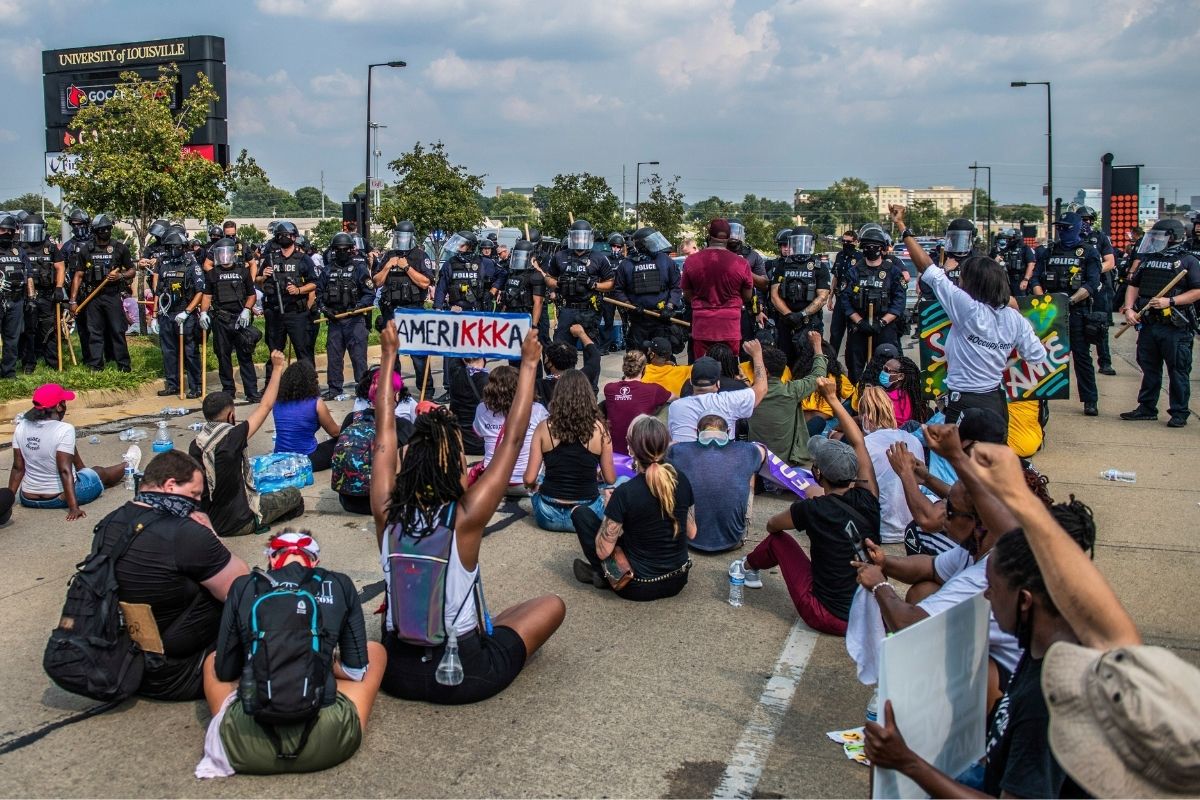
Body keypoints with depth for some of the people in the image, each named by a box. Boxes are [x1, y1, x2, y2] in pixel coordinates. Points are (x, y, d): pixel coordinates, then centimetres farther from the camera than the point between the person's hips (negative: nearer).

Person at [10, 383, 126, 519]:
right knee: (100, 472, 22)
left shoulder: (21, 428, -5)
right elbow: (65, 471, -26)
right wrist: (74, 508, -26)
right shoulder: (64, 430, -22)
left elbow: (18, 468, -2)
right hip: (59, 498, -6)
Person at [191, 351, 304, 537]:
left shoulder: (195, 445, -7)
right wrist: (277, 368, -6)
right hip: (238, 522, -6)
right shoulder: (231, 438, -25)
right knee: (293, 494, 14)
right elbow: (265, 406, -14)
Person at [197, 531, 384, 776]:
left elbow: (224, 672, 19)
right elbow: (358, 670, 16)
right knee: (375, 651, 28)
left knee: (212, 661, 33)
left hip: (247, 746, 0)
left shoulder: (244, 587, 12)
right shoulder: (340, 585, 11)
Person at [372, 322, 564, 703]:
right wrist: (528, 365, -8)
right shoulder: (465, 518, -21)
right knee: (552, 604, 12)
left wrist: (389, 355, 8)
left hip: (395, 672, 6)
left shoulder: (387, 512, -12)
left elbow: (385, 426, 0)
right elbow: (513, 439, -15)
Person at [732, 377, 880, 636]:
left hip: (830, 617, -4)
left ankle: (749, 568, 43)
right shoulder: (866, 501, -9)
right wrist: (832, 399, 10)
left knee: (778, 539, 16)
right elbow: (858, 443, 6)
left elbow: (772, 525, 3)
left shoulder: (814, 510, -19)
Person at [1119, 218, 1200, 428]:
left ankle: (1179, 413, 8)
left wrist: (1170, 302, -17)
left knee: (1178, 371, 1)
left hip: (1176, 328, -5)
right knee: (1149, 369, 13)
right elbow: (1133, 285, 15)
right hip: (1149, 325, 5)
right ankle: (1147, 408, 23)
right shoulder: (1146, 259, 13)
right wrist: (1129, 309, 0)